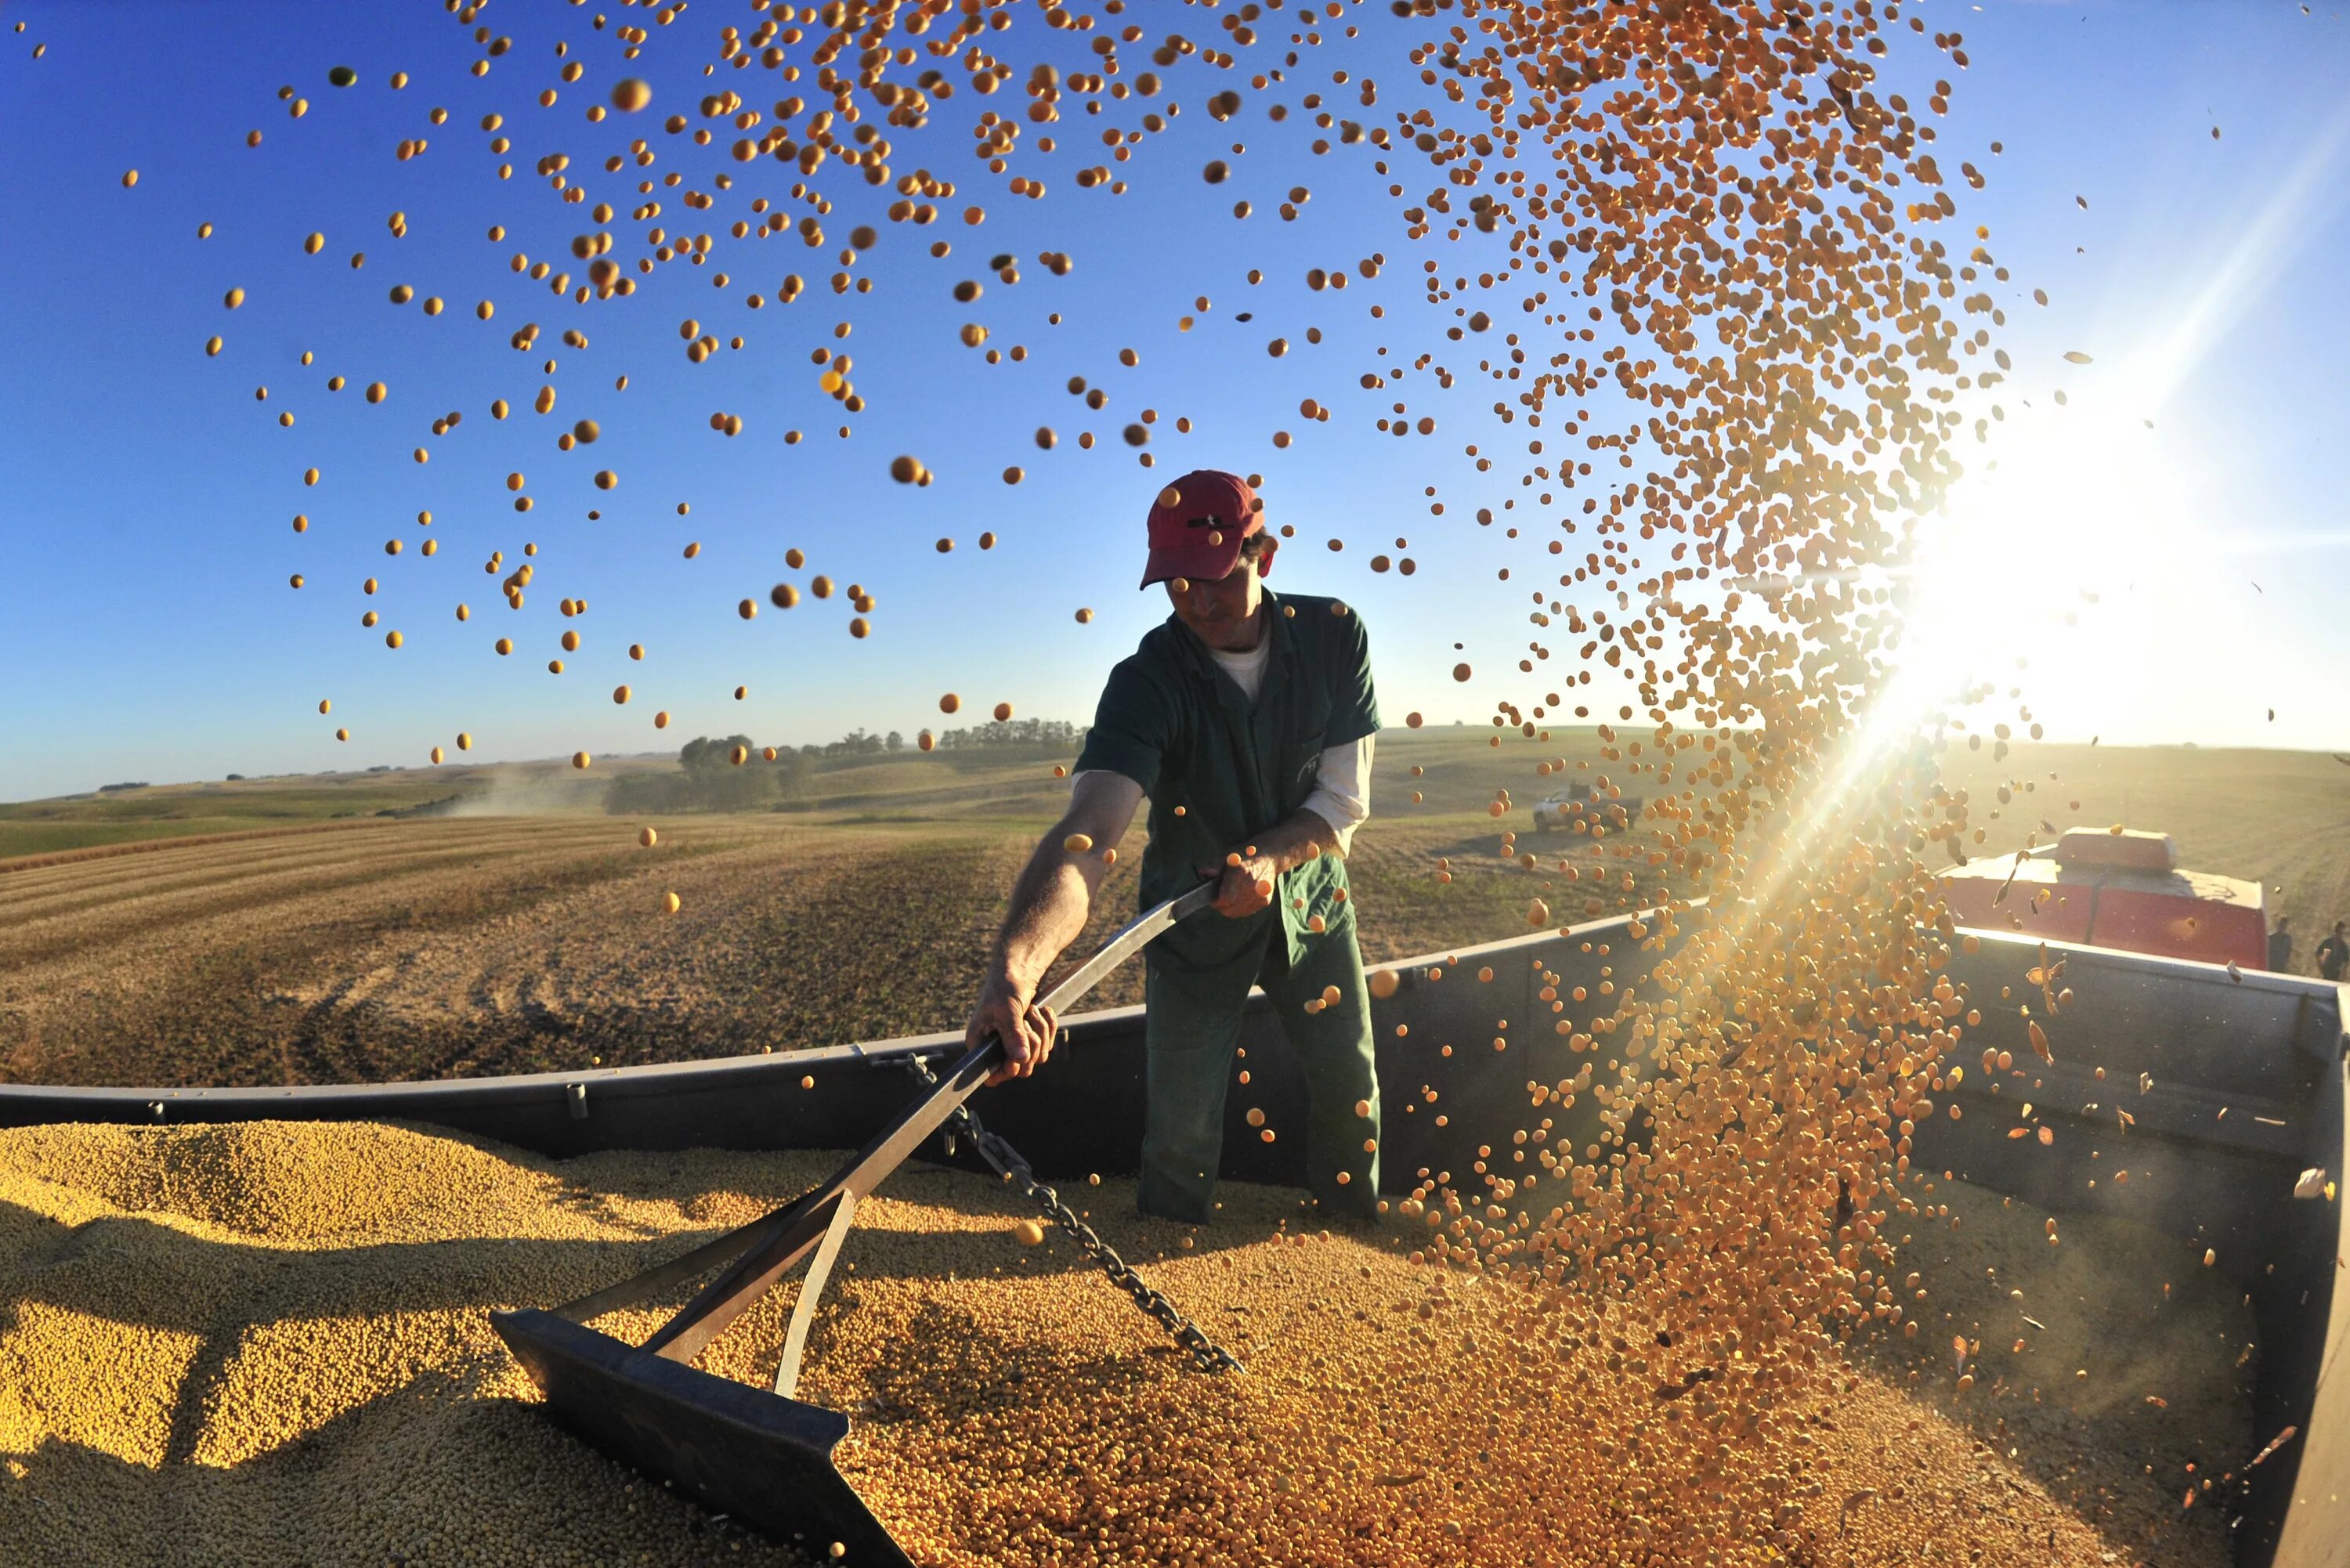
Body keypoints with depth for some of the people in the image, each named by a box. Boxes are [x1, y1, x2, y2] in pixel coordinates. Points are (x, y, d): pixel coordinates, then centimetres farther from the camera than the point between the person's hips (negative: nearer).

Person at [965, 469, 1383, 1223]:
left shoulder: (1334, 637, -16)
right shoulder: (1146, 682, -27)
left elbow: (1346, 799, -13)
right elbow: (1088, 829, -43)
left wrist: (1266, 855, -33)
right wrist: (1015, 963, -60)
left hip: (1309, 901, 3)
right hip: (1193, 924, -2)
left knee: (1351, 1096, 15)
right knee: (1181, 1129, 2)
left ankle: (1358, 1232, 45)